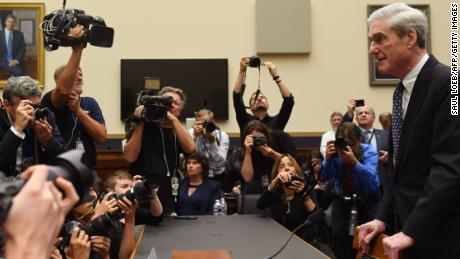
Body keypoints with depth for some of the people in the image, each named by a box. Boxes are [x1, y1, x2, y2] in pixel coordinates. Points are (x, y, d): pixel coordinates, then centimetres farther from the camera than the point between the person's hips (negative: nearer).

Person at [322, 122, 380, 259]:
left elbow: (370, 178, -30)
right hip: (342, 199, 2)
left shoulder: (368, 151, -14)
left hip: (367, 199, -2)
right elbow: (327, 177, -15)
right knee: (338, 236, -16)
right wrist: (328, 159, -35)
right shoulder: (335, 151, -8)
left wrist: (354, 162, -47)